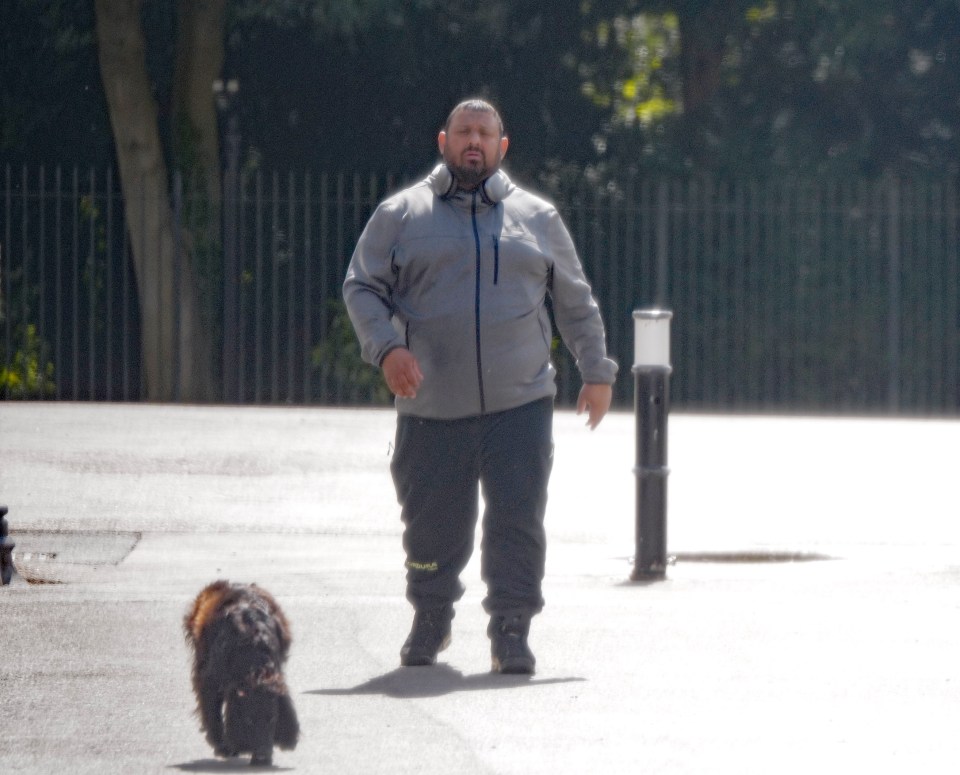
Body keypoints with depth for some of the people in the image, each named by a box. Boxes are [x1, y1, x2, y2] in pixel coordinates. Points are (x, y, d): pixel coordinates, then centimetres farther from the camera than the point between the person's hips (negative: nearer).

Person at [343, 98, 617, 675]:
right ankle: (431, 620, 27)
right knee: (432, 525, 5)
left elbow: (576, 302, 20)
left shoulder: (537, 218, 13)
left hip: (520, 404, 0)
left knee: (518, 520, -8)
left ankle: (512, 633, -2)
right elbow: (362, 287, 6)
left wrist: (596, 372, 17)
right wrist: (386, 347, -11)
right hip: (432, 409, 0)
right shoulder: (401, 216, 8)